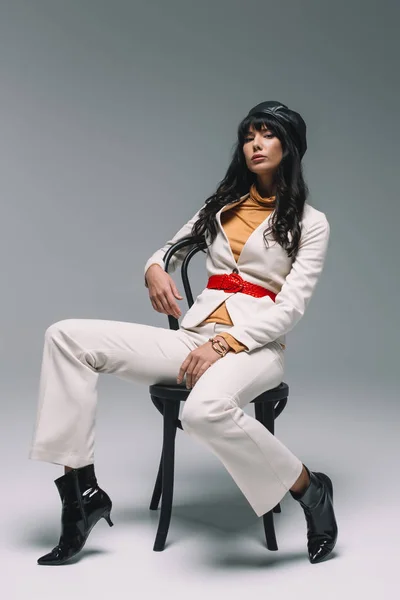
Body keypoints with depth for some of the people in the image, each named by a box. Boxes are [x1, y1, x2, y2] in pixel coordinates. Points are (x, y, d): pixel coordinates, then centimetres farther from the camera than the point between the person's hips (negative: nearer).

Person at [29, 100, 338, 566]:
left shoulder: (310, 222, 5)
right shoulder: (221, 205, 20)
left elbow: (291, 307, -6)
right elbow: (169, 251, 24)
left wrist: (223, 344, -20)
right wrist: (154, 270, -2)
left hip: (254, 345, -5)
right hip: (193, 337, 6)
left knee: (204, 409, -41)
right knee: (67, 337, -11)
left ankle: (309, 490, -15)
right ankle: (82, 491, -12)